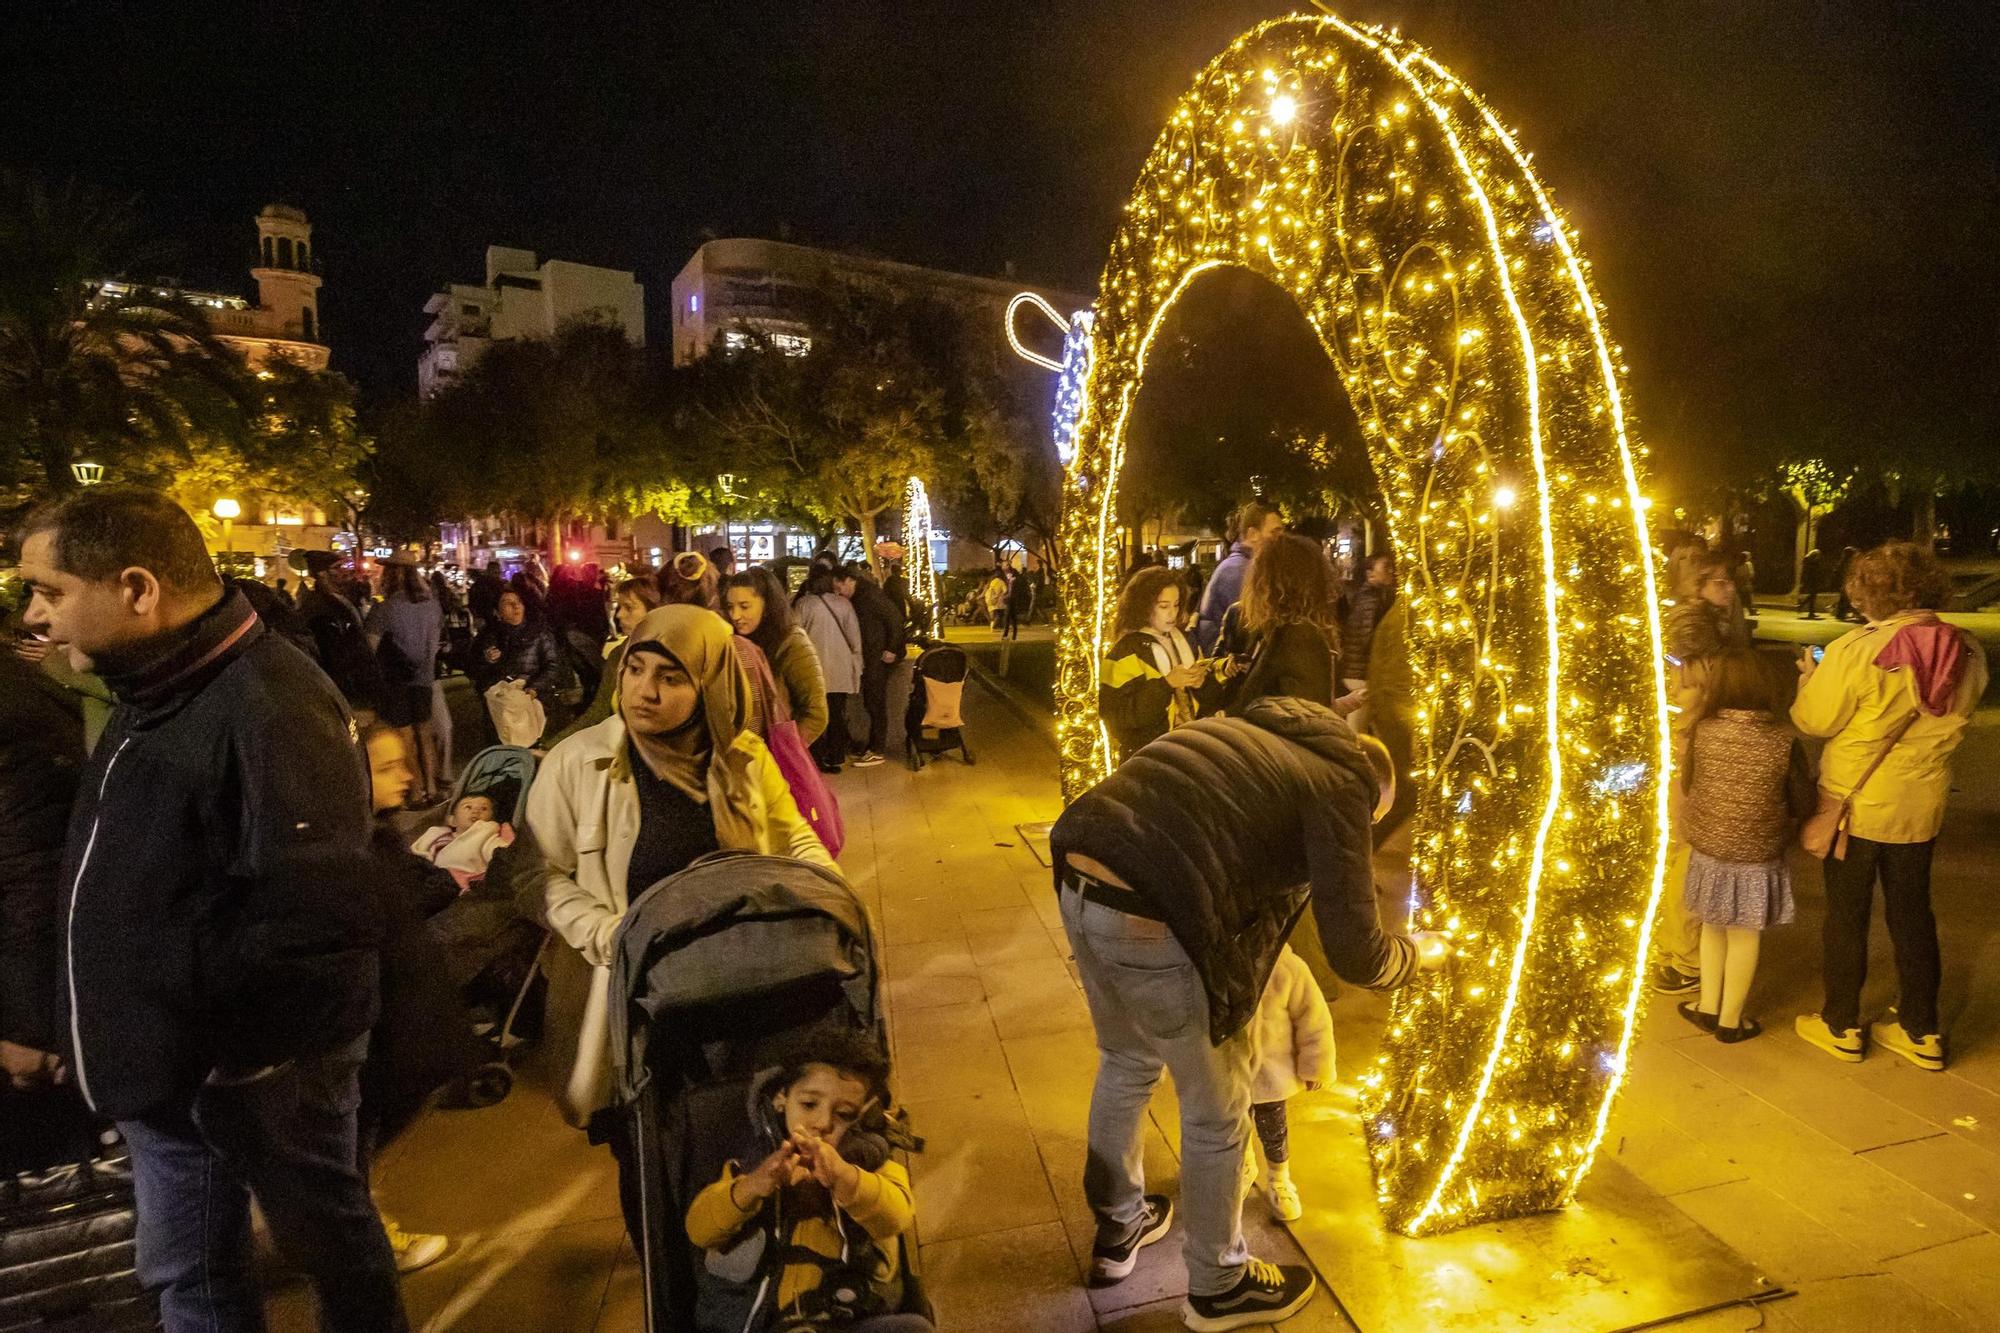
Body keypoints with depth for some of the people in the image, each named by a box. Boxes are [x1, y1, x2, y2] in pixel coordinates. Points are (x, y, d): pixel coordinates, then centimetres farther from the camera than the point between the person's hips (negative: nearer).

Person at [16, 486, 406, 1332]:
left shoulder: (266, 706, -26)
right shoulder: (155, 692, 7)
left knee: (327, 1240, 15)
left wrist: (222, 1041, -20)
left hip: (258, 1064, -9)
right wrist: (139, 1039, 10)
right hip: (169, 1059, 9)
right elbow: (139, 880, 16)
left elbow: (318, 915, -30)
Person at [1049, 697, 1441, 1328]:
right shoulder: (1341, 783, 1)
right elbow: (1354, 954, -4)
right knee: (1217, 1112, 18)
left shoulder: (1253, 728, 23)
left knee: (1126, 1063, 32)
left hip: (1080, 886, 8)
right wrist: (1420, 952, 17)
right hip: (1150, 922, -8)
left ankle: (1118, 1228, 53)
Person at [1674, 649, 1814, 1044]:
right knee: (1744, 936, 13)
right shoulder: (1784, 740, -17)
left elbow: (1687, 785, 2)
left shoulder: (1703, 731, -12)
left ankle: (1709, 1005, 30)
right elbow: (1802, 804, -6)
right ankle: (1730, 1019, 25)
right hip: (1757, 857, -2)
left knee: (1713, 927, 22)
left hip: (1707, 851, 2)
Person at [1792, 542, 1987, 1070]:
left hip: (1854, 804, -5)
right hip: (1921, 807, 5)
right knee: (1912, 912, 18)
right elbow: (1951, 721, 8)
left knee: (1847, 914, 10)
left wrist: (1809, 676, 2)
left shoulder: (1856, 651, -24)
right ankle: (1922, 1031, 29)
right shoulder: (1967, 652, -5)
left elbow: (1813, 720, -15)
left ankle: (1841, 1026, 23)